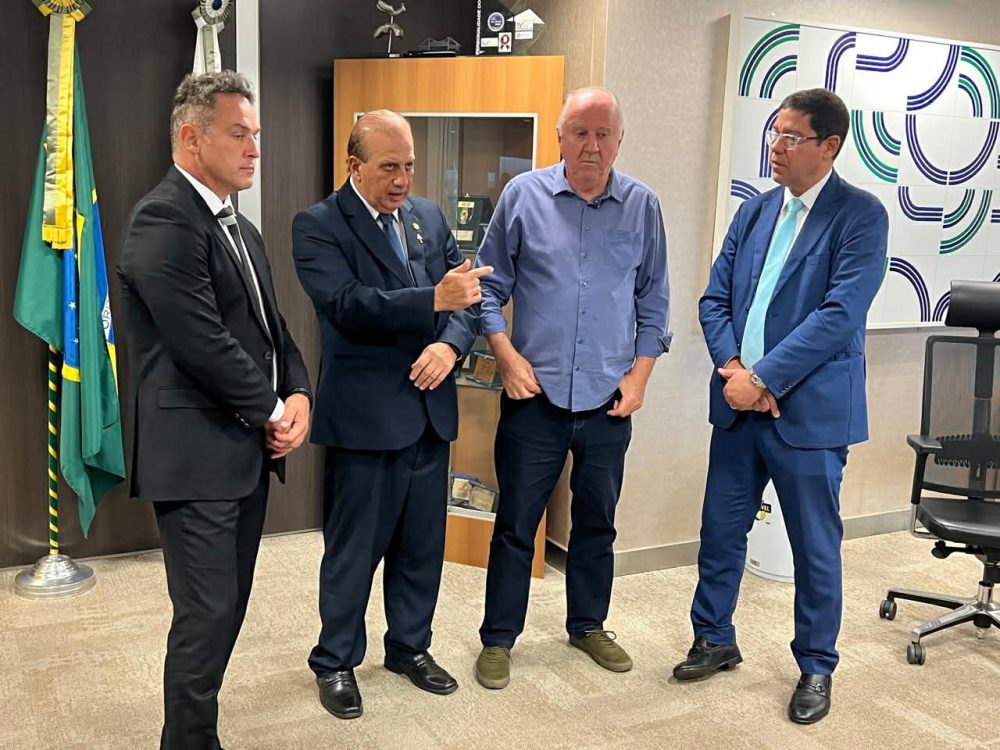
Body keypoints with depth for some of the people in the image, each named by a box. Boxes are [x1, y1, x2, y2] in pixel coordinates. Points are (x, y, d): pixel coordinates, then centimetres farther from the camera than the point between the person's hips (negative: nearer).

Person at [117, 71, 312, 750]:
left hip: (250, 449, 9)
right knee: (207, 615, -2)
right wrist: (273, 410, -9)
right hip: (197, 456, -9)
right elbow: (203, 344, -21)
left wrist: (299, 395, -1)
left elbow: (271, 326, 17)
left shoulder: (240, 228, 16)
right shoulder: (164, 221, -14)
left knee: (228, 609, 15)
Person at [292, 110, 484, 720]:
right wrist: (434, 299, -30)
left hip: (430, 410, 6)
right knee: (353, 549, 7)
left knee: (423, 544, 16)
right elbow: (346, 304, -22)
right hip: (364, 414, -5)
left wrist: (450, 344, -14)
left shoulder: (430, 217, 10)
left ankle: (410, 646, 35)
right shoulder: (318, 226, -7)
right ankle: (337, 662, 26)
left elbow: (466, 296, 6)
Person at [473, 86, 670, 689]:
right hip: (535, 393, -2)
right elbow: (491, 286, 3)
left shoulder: (642, 206, 2)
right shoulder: (523, 195, -2)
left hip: (609, 399, 2)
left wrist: (640, 374, 1)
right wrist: (507, 356, -7)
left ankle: (589, 625, 34)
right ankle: (499, 638, 21)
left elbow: (653, 301, 9)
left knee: (598, 521, 15)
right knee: (516, 522, 6)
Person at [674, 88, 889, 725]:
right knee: (721, 530, 13)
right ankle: (715, 641, 33)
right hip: (739, 403, 5)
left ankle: (816, 667, 28)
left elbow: (839, 315, -18)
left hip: (809, 409, -5)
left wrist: (762, 377, -19)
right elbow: (716, 299, 8)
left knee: (816, 547, 9)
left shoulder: (861, 215, -8)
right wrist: (733, 367, -10)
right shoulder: (755, 211, 10)